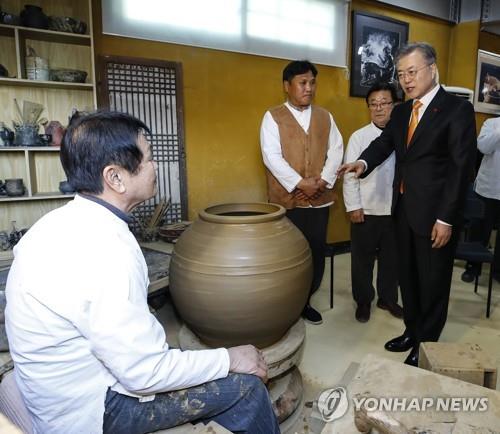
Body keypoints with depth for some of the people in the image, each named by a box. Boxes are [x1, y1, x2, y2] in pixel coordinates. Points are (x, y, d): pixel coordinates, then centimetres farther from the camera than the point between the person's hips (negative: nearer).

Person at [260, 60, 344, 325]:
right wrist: (299, 183, -17)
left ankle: (305, 301, 27)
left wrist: (325, 180, -10)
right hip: (286, 199, -4)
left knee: (316, 252, 9)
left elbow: (336, 150, 6)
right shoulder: (273, 117, -1)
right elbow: (272, 156, -11)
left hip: (319, 199, 4)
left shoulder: (325, 117, 13)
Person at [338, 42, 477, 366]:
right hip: (404, 210, 6)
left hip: (435, 214, -6)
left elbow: (461, 167, -13)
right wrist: (363, 163, -18)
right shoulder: (401, 112, 12)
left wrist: (446, 218, -17)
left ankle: (426, 345, 27)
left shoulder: (458, 109, -8)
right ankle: (412, 331, 36)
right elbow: (384, 142, 6)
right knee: (408, 276, 17)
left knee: (433, 282, 8)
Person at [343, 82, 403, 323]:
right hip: (366, 210, -2)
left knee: (391, 257, 15)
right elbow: (350, 175, -5)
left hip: (396, 210, 2)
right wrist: (353, 206, -9)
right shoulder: (359, 137, -4)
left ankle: (388, 298, 34)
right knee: (363, 258, 9)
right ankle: (363, 301, 27)